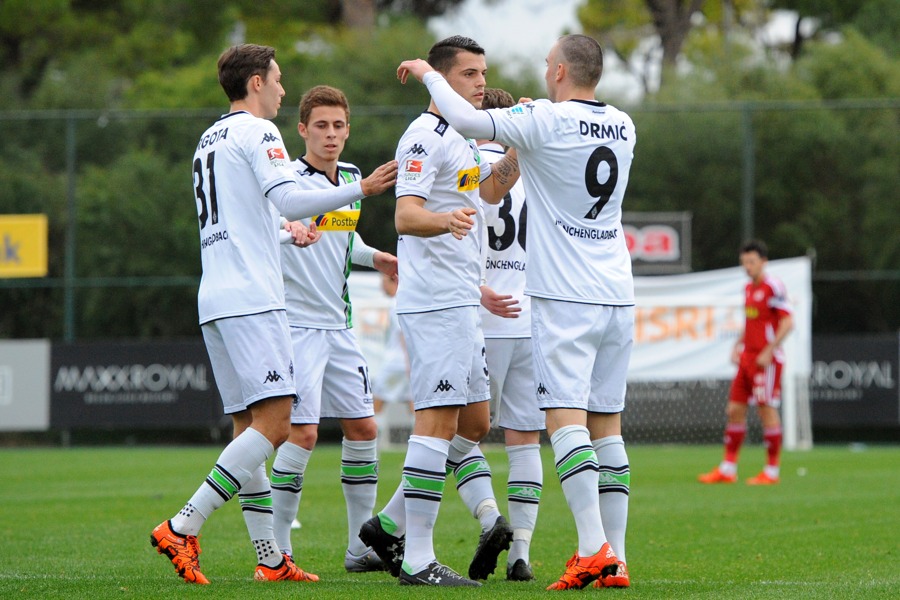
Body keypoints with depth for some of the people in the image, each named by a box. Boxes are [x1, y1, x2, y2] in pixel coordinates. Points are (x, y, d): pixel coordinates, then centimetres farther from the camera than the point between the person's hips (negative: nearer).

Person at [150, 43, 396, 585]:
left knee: (251, 427, 7)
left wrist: (289, 233, 41)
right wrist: (361, 190, -14)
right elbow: (288, 198, -18)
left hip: (216, 298, 10)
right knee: (274, 423, -13)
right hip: (252, 298, -10)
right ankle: (183, 529, -21)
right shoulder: (257, 132, -3)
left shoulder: (209, 140, 23)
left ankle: (270, 559, 4)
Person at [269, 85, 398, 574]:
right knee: (303, 432, -13)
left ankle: (361, 546, 17)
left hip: (338, 326, 8)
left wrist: (377, 258, 12)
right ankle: (277, 549, -5)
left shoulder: (352, 180, 11)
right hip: (297, 325, -8)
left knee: (363, 429, 9)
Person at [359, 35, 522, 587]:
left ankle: (390, 526, 16)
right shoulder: (425, 137, -11)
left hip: (463, 303, 10)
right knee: (440, 421, -13)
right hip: (435, 300, -10)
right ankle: (418, 559, -13)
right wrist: (446, 219, -42)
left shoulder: (462, 138, 20)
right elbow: (405, 215, -21)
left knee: (474, 423, 13)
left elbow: (491, 189, 35)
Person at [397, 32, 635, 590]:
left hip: (565, 295, -6)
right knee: (607, 425, 7)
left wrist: (429, 73, 2)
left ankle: (594, 549, -22)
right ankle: (615, 560, 4)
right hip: (618, 295, 6)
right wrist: (530, 112, 32)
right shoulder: (622, 126, 10)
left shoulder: (546, 121, -10)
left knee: (566, 419, -10)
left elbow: (466, 119, -15)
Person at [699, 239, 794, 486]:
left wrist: (768, 352, -18)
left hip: (767, 360, -8)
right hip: (747, 358, 8)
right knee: (734, 409, 5)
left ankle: (772, 471, 1)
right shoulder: (749, 288, 15)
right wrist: (738, 347, 14)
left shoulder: (773, 287, -10)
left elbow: (787, 322, -15)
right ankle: (727, 469, 9)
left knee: (766, 410, -6)